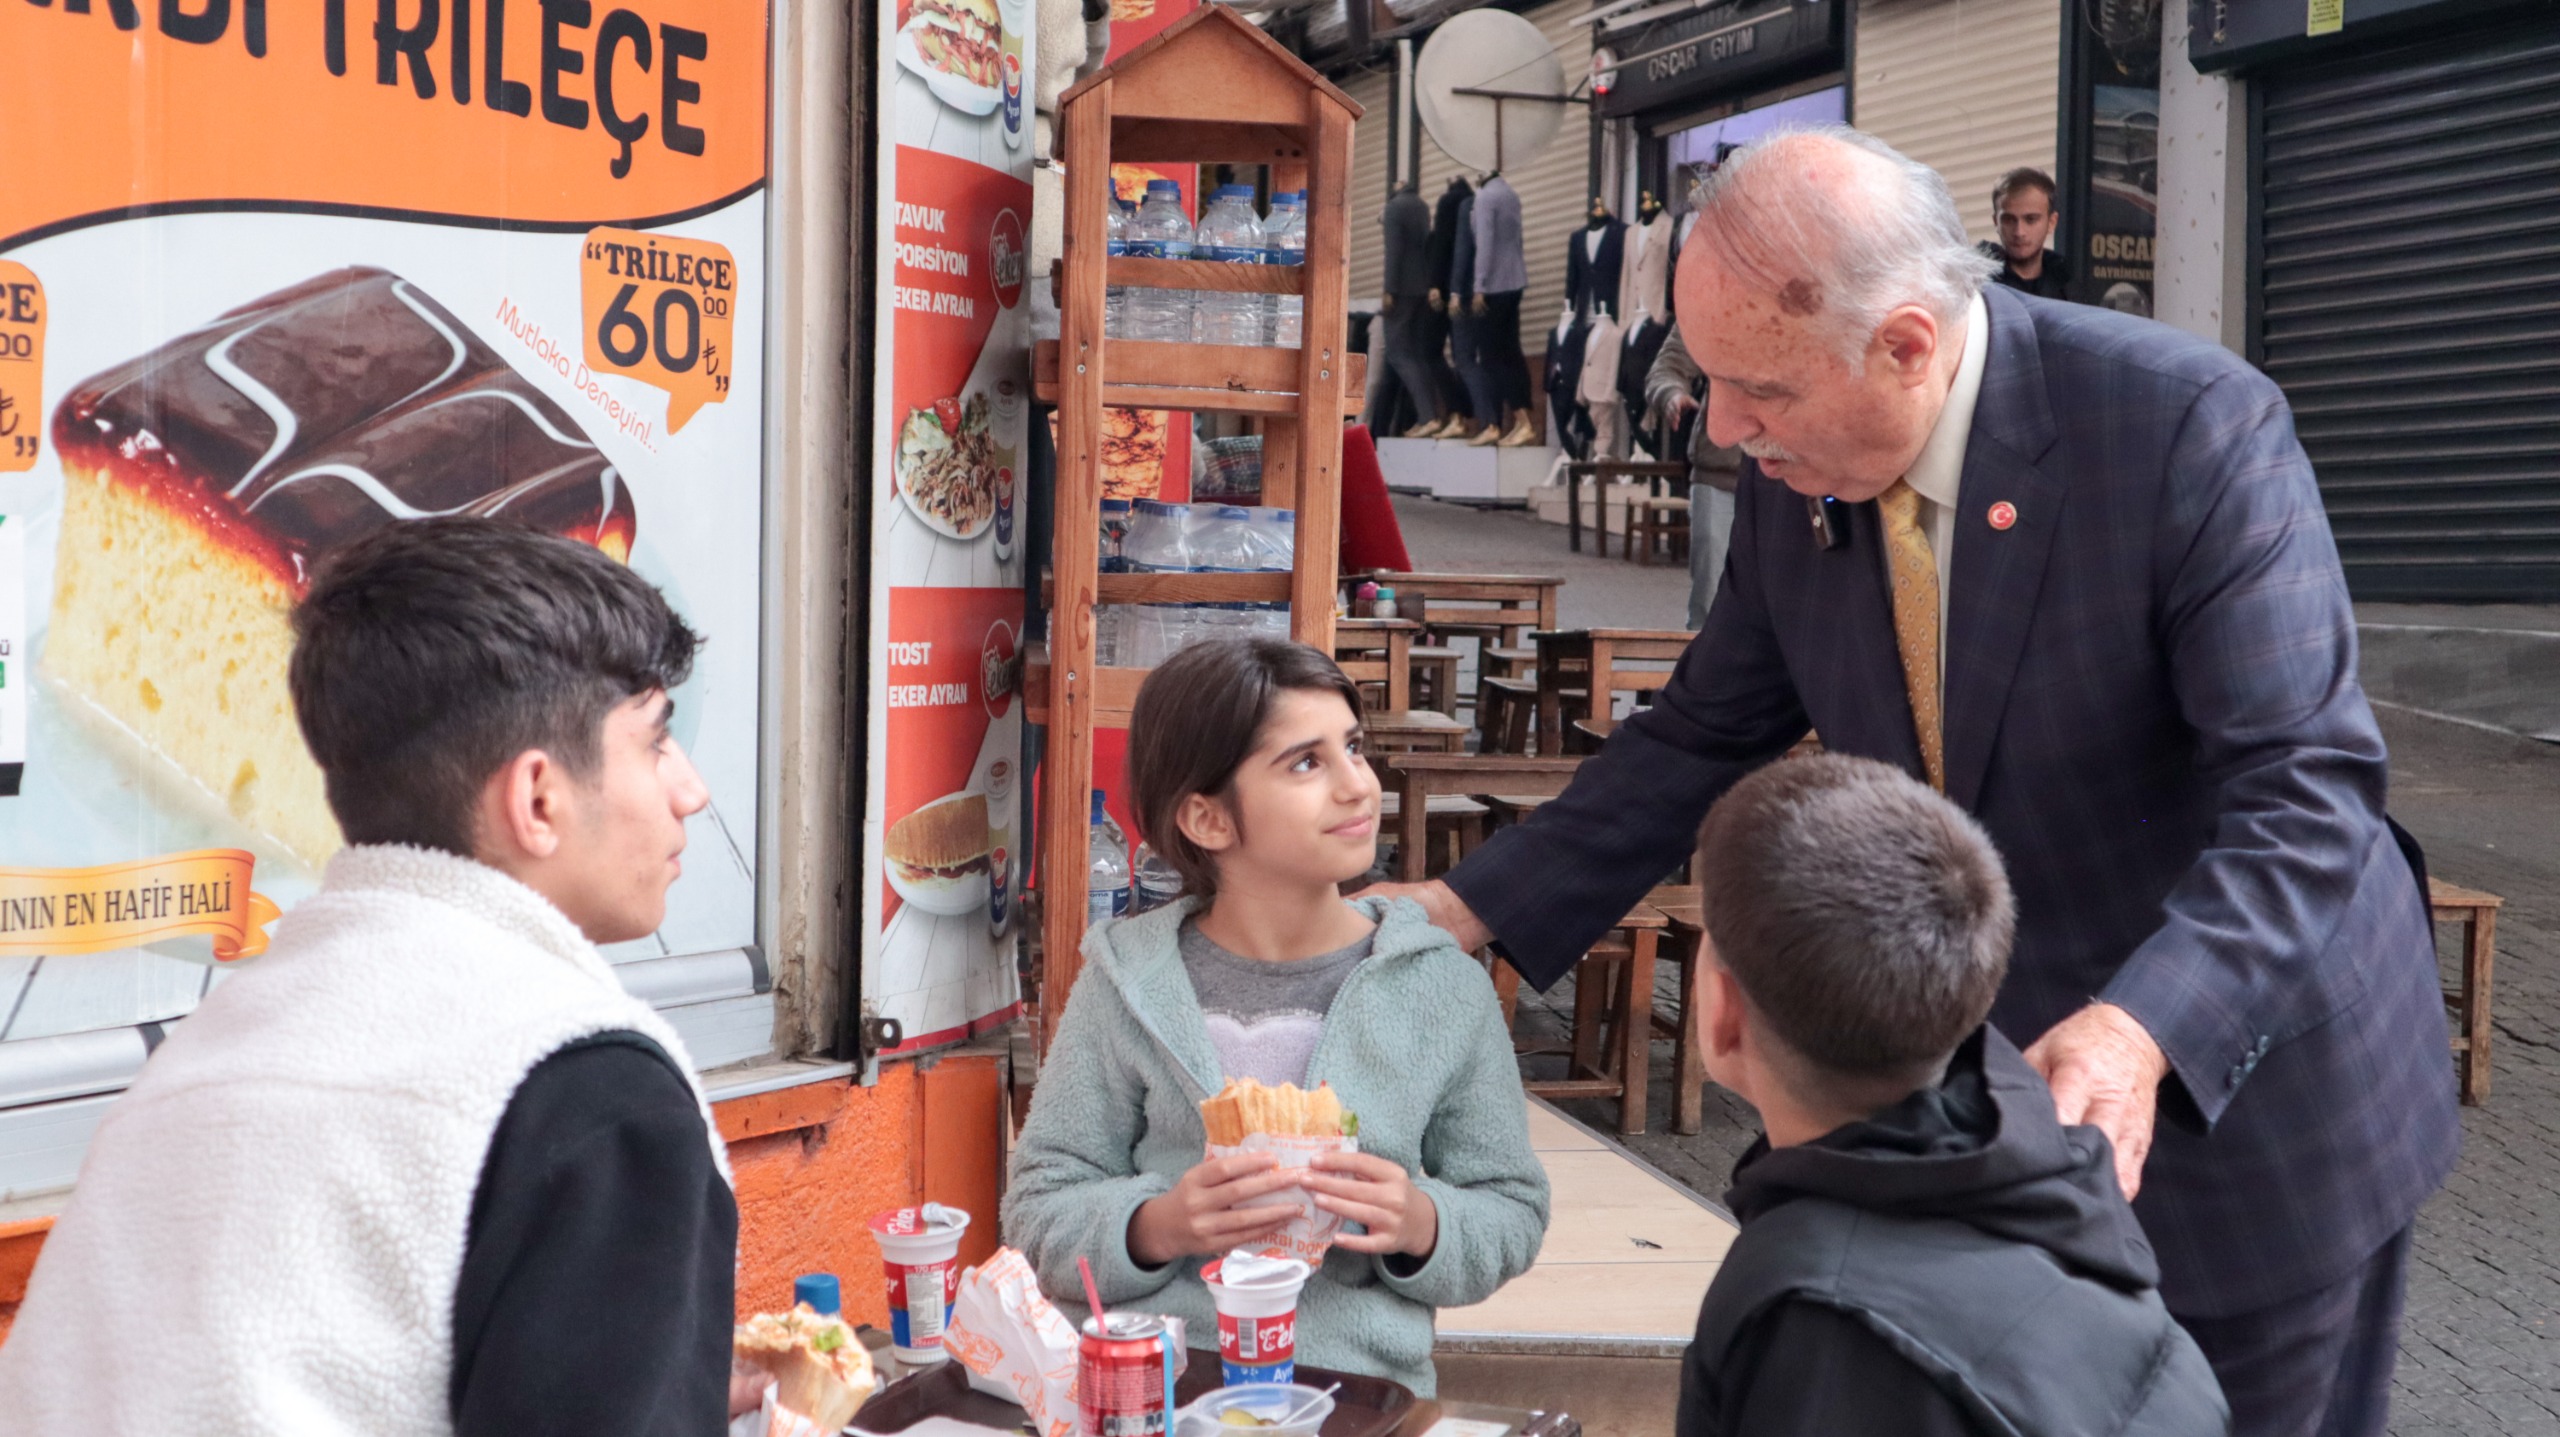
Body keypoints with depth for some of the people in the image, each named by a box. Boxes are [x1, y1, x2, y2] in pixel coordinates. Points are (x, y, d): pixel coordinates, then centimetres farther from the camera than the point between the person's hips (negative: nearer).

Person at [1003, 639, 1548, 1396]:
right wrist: (1158, 1227, -14)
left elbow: (1510, 1211, 9)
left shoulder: (1443, 985, 2)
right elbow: (1040, 1213, 5)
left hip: (1355, 1390, 1)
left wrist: (1421, 1227, -11)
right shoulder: (1126, 984, 1)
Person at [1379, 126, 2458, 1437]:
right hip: (2004, 1085, 5)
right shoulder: (1794, 475, -9)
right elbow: (1705, 738, 2)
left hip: (2251, 1075, -4)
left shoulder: (2191, 427, -25)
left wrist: (2140, 1034, -43)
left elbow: (2306, 792, -28)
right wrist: (1469, 909, -4)